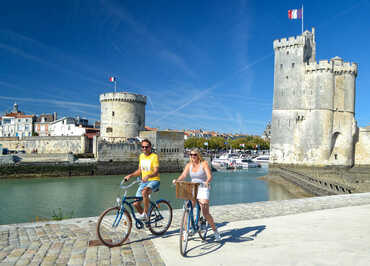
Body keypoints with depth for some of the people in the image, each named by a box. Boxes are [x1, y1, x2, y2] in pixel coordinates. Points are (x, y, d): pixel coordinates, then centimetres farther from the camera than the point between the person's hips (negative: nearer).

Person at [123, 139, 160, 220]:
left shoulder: (154, 156, -9)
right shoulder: (141, 156, 11)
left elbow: (156, 172, -20)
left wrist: (148, 176, -38)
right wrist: (130, 175, 6)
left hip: (154, 181, -6)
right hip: (144, 182, 6)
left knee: (144, 192, -37)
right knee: (136, 204, -3)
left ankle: (145, 213, -21)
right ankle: (144, 218, 24)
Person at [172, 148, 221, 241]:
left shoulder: (204, 164, -7)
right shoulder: (189, 165, 6)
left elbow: (209, 176, -18)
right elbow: (183, 175, -4)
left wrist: (207, 182, -40)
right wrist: (176, 180, -24)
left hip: (203, 189, -4)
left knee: (206, 213, -8)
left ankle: (215, 231, 12)